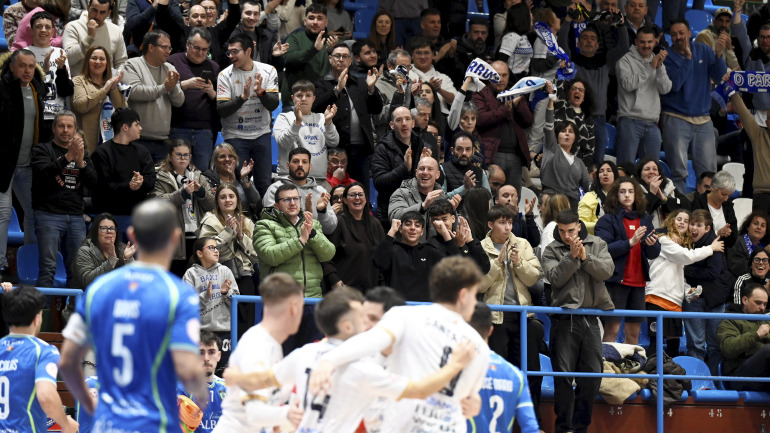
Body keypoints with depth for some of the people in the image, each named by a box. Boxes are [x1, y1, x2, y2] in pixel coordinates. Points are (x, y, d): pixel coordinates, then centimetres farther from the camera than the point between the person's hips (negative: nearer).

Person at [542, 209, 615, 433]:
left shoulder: (597, 245, 10)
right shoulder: (551, 251, 3)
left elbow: (607, 271, -4)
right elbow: (556, 278, -12)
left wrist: (585, 257, -15)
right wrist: (572, 256, -19)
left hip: (591, 318, 3)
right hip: (564, 319, -3)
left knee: (592, 374, 4)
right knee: (563, 375, -4)